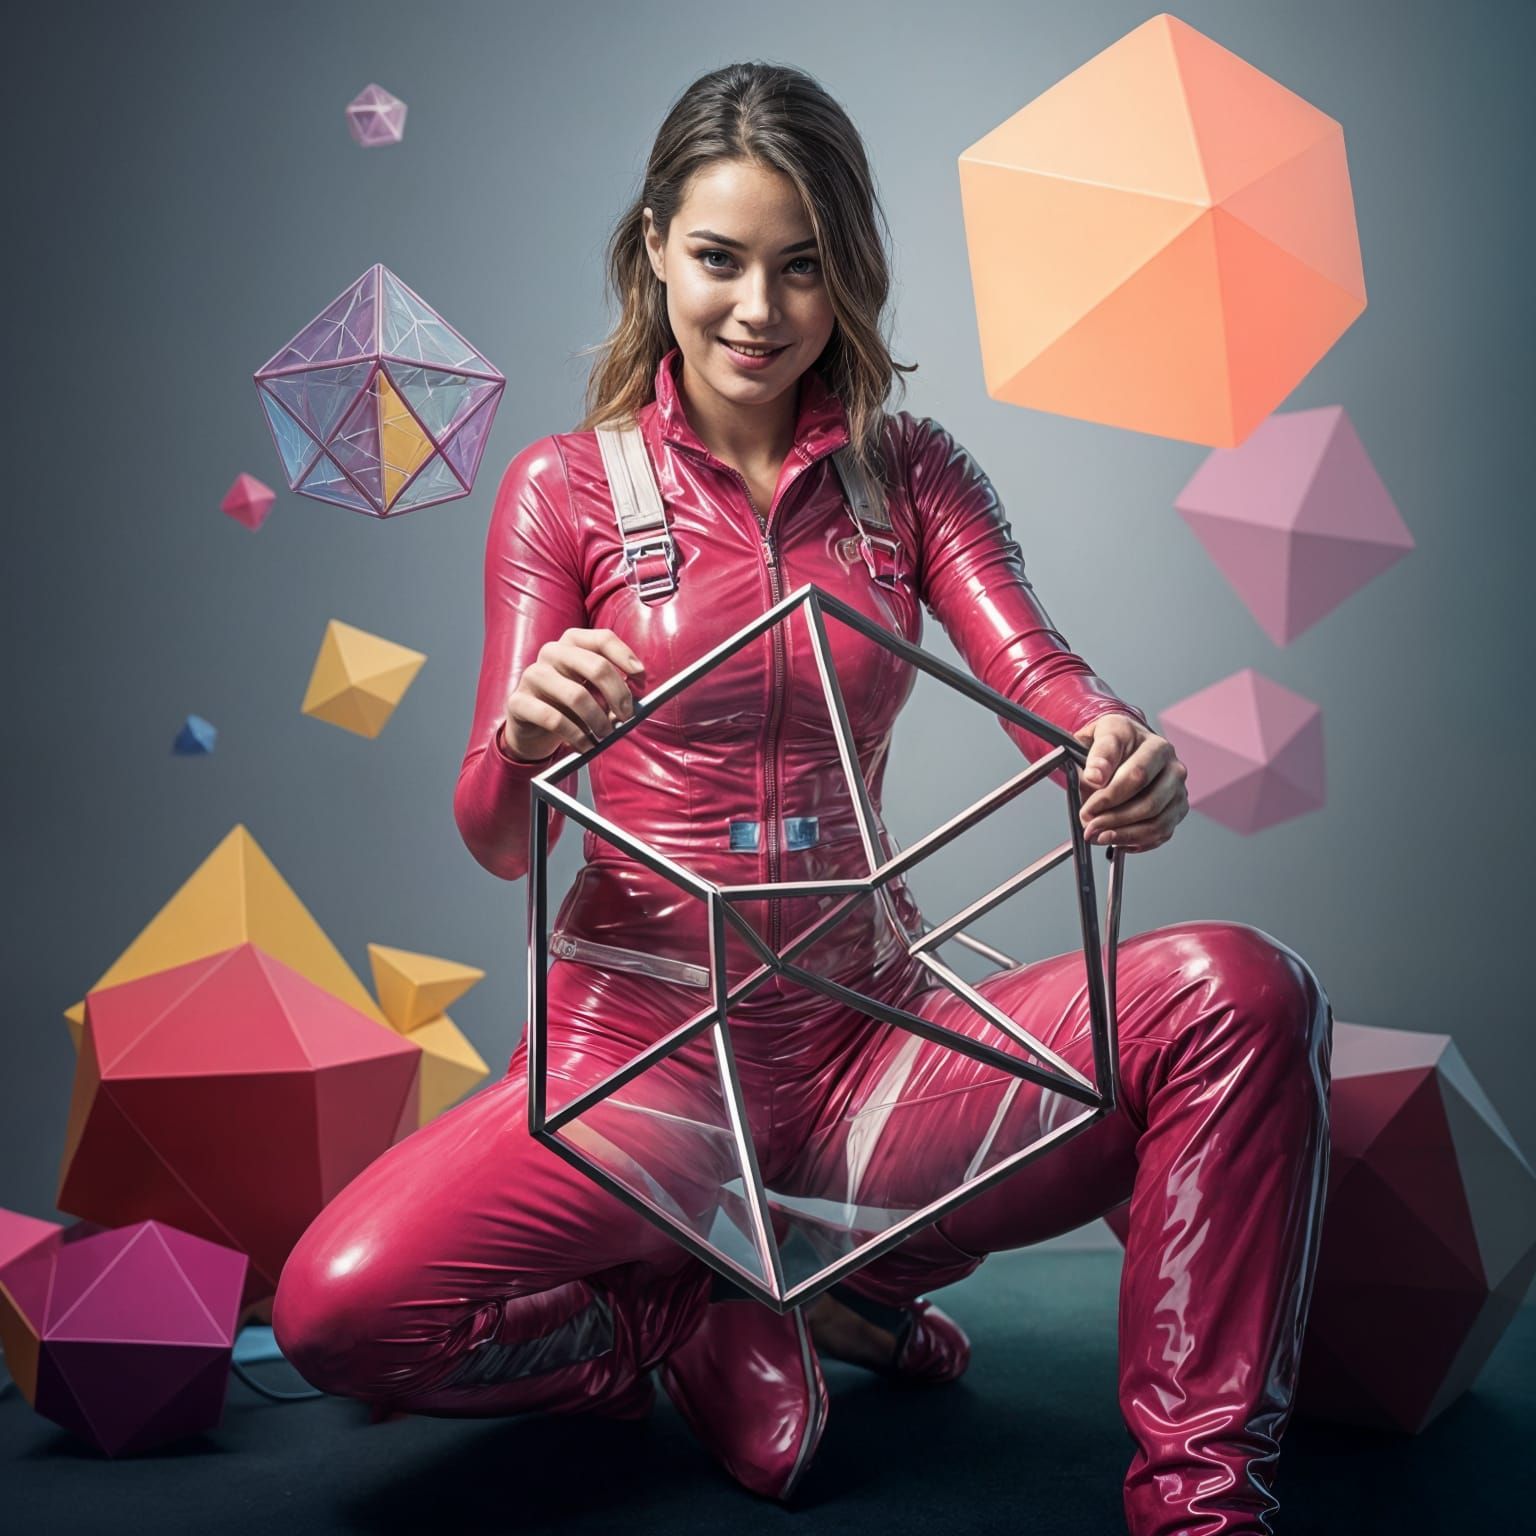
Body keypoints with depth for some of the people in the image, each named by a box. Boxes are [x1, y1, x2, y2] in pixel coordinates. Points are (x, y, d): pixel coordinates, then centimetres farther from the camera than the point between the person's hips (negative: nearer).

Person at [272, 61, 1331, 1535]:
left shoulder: (914, 473, 8)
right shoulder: (565, 487, 1)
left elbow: (1038, 675, -8)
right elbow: (497, 842, -6)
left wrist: (1127, 751, -33)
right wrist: (527, 739, -31)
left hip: (864, 1037, 2)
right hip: (639, 1043, -1)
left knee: (1241, 993, -24)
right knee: (341, 1307, -27)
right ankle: (712, 1335, 1)